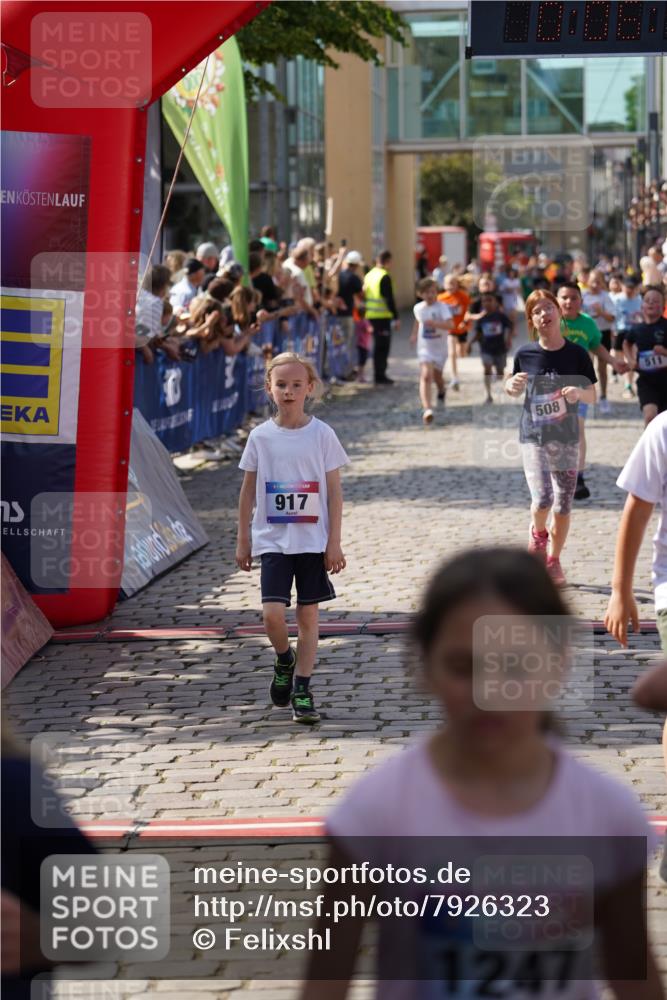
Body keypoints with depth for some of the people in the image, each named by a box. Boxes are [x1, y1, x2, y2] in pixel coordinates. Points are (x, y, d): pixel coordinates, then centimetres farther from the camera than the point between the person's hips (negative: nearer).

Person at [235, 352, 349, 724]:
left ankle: (302, 689, 13)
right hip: (272, 540, 0)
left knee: (309, 614, 3)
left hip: (313, 540, 0)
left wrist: (334, 542, -5)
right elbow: (248, 490, 8)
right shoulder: (260, 437, 0)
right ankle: (285, 660, 19)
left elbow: (335, 492, -1)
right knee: (273, 614, -11)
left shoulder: (322, 435, -3)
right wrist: (243, 540, 7)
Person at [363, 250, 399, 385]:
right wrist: (395, 316, -12)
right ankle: (380, 376, -3)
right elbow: (389, 298, -17)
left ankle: (379, 374, 20)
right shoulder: (385, 277, -14)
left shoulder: (369, 275, 12)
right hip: (383, 316, -8)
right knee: (383, 346, -2)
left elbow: (365, 294, 17)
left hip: (371, 315, 8)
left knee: (378, 345, 16)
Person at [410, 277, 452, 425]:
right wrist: (414, 334, 20)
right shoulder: (418, 308, -1)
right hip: (424, 348, 1)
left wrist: (434, 323, -44)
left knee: (437, 375, 17)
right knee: (426, 375, -18)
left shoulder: (441, 307, -15)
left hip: (440, 347, -1)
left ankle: (441, 393, 55)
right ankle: (427, 409, -30)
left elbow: (449, 324, -31)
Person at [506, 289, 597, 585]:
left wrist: (578, 392, -19)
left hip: (566, 438, 1)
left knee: (563, 505, 5)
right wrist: (512, 386, -9)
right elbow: (513, 388, 14)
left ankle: (553, 561, 25)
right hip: (533, 436, -1)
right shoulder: (525, 354, -3)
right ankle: (538, 533, 13)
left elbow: (592, 395, 2)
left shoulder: (576, 354, -5)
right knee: (542, 498, -20)